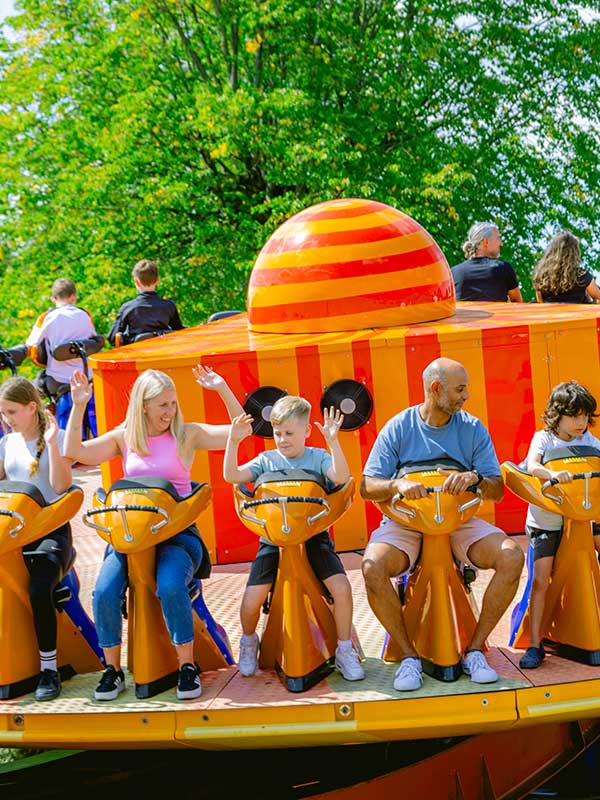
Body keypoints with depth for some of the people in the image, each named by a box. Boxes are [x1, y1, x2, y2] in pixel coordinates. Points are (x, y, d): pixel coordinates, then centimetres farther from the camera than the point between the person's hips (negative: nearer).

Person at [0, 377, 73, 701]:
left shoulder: (57, 437, -2)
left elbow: (61, 486, -12)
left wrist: (51, 444, -18)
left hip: (52, 530, -5)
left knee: (39, 589, -28)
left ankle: (49, 668, -16)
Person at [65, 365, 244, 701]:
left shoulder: (187, 434, 5)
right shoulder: (124, 438, 11)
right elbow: (75, 452, 0)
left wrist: (222, 389, -10)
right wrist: (78, 407, -7)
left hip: (178, 532, -2)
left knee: (171, 588, -32)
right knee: (104, 592, -22)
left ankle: (188, 666, -12)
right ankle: (112, 669, 0)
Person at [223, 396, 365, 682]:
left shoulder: (318, 457, 1)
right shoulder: (266, 460, 4)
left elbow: (341, 476, -20)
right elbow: (231, 476, -9)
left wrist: (333, 441, -31)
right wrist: (233, 441, -20)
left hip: (314, 537, -1)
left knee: (341, 586, -21)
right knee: (252, 599, -14)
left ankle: (345, 650, 1)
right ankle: (249, 642, 20)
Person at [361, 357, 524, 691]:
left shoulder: (473, 429, 0)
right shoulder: (398, 428, -4)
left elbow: (498, 491, 0)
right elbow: (367, 487, -7)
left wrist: (475, 478, -23)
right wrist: (397, 484, -29)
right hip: (405, 523, -2)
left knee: (512, 556, -25)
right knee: (373, 567, -32)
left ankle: (474, 650, -9)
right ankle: (409, 655, -12)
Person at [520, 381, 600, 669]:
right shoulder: (543, 438, -9)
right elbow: (531, 465, -28)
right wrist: (552, 474, -48)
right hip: (545, 521, -4)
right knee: (540, 581, -11)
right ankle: (534, 645, -5)